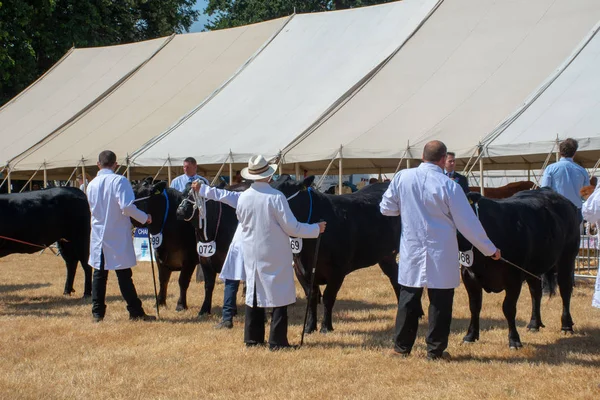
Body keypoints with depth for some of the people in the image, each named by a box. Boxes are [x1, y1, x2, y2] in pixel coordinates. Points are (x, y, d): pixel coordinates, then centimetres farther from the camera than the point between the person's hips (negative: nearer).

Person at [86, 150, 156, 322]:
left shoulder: (92, 184, 5)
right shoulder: (119, 181, -12)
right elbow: (127, 206, -22)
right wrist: (144, 218, -9)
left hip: (98, 235, 4)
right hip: (118, 237, -4)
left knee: (99, 274, 10)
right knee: (124, 275, -1)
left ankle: (97, 313, 11)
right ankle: (135, 312, 3)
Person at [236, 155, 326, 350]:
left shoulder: (243, 198, -3)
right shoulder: (276, 197, -17)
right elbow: (291, 227, -14)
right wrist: (316, 229, -2)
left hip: (251, 253, 5)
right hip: (275, 255, -5)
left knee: (254, 294, 15)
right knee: (280, 296, 3)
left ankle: (252, 338, 19)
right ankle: (277, 341, 2)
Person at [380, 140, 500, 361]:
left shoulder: (402, 178, -4)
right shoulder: (449, 186, -11)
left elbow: (386, 208, 6)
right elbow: (468, 223, -7)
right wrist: (490, 249, 4)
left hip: (411, 251, 3)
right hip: (441, 254, -3)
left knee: (408, 298, 13)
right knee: (440, 301, 6)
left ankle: (401, 347, 19)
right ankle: (435, 351, 10)